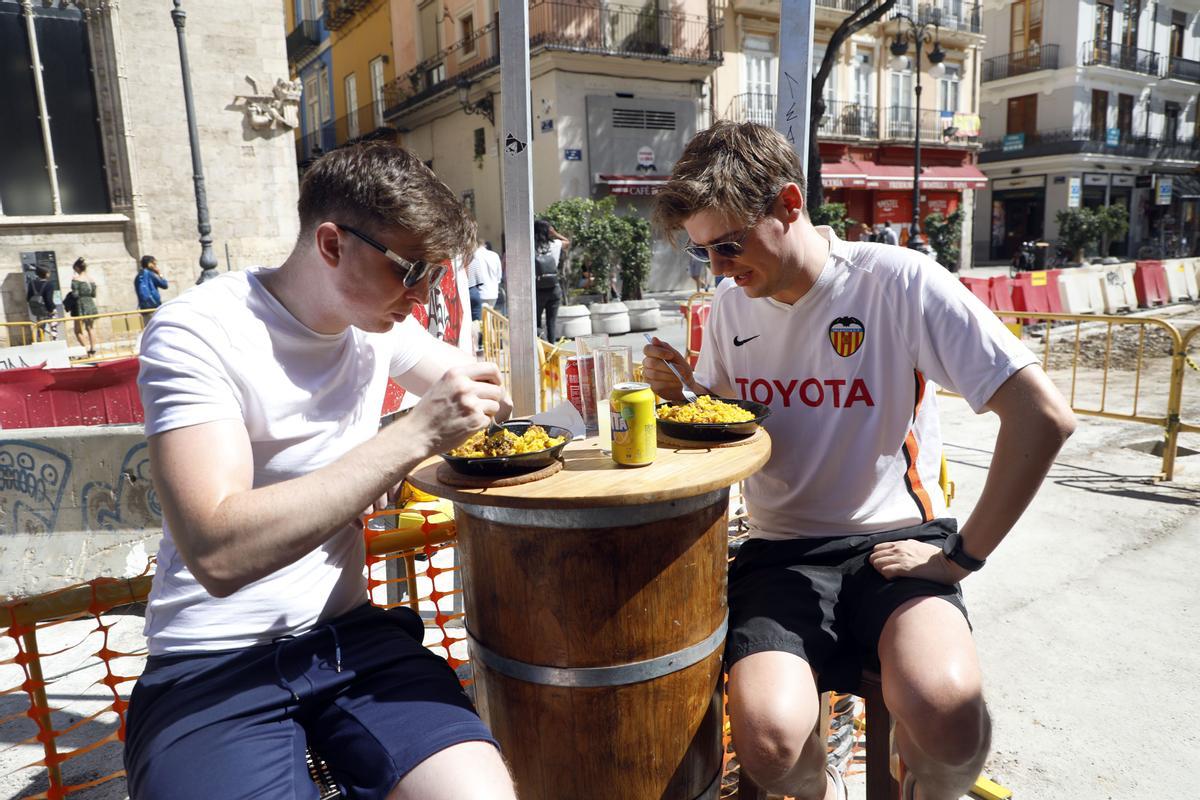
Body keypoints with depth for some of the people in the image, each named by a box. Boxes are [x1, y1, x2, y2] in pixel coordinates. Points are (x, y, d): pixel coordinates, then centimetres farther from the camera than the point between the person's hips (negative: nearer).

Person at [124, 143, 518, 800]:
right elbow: (218, 553, -27)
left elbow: (478, 394, 18)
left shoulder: (379, 320, 4)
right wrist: (413, 435, -28)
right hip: (212, 664, -4)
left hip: (346, 634, 4)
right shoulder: (197, 333, -15)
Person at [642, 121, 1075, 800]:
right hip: (781, 552, 3)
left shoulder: (900, 281, -10)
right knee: (768, 739, -25)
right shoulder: (733, 306, 6)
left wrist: (961, 557, -12)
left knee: (947, 715, -32)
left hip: (895, 540, -2)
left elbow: (1043, 416, -14)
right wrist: (682, 397, -5)